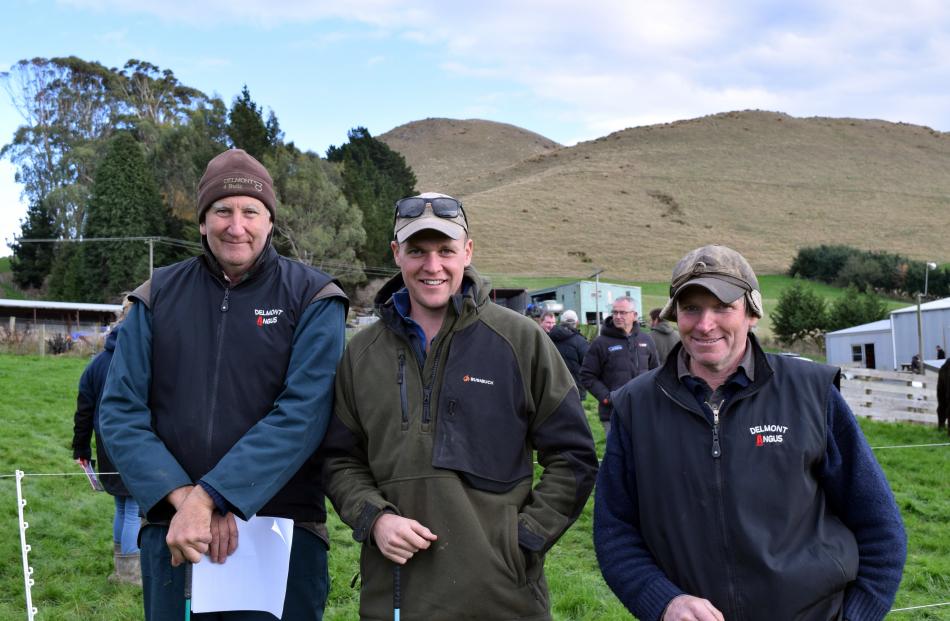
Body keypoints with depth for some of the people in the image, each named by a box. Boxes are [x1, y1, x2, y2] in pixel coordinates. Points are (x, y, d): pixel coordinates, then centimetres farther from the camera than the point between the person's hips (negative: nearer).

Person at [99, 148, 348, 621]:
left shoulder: (312, 299, -3)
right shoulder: (158, 297, 5)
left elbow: (302, 414, -14)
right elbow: (120, 413, -2)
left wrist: (208, 497, -20)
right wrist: (183, 498, -16)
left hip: (283, 534, -2)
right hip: (173, 533, 2)